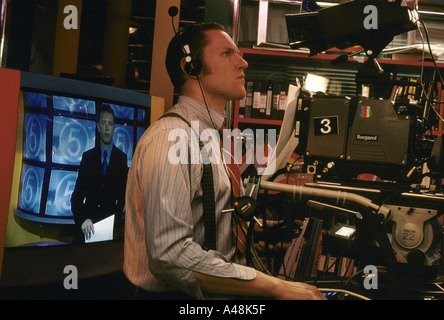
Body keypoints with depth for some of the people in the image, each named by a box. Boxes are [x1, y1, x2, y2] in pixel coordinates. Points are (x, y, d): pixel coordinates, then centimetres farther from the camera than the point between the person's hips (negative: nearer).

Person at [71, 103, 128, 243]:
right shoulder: (87, 156, 6)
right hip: (86, 227, 1)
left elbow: (122, 196, 1)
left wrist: (114, 224, -13)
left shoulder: (122, 158, 4)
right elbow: (77, 196, 2)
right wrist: (83, 220, -15)